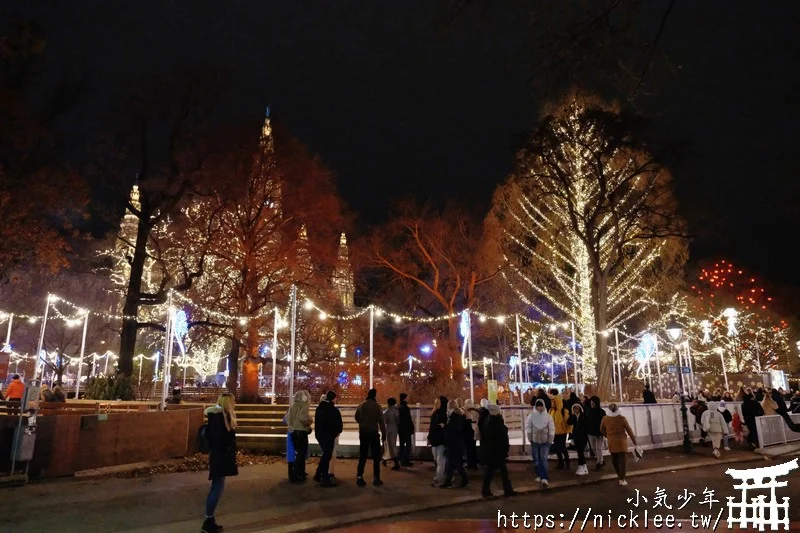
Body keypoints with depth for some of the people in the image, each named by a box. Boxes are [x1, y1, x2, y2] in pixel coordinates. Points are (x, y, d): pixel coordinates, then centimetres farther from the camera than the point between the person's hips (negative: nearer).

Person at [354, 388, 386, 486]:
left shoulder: (361, 405, 2)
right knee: (376, 456, 5)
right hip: (374, 433, -4)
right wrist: (384, 433, -6)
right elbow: (381, 420, -12)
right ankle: (376, 478, 4)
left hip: (363, 433, 4)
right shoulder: (377, 405, -10)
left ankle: (359, 477, 5)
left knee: (362, 456, 10)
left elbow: (357, 417, 12)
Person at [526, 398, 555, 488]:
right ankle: (540, 476, 20)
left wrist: (550, 441, -6)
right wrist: (530, 439, -6)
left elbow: (552, 429, -3)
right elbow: (528, 427, -3)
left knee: (544, 459, -9)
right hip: (535, 441, 2)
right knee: (536, 459, 7)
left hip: (545, 441, -2)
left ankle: (543, 478, -11)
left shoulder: (548, 416, -5)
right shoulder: (531, 416, -4)